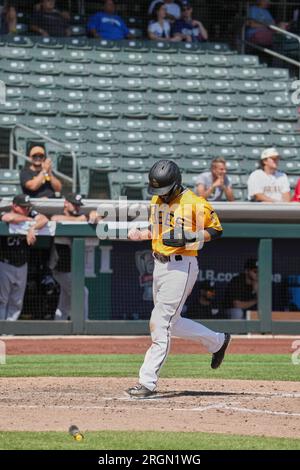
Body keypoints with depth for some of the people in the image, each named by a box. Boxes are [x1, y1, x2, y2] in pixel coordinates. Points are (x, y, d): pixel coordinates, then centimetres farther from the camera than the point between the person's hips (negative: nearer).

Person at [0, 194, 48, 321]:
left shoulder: (31, 214, -1)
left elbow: (44, 219, -17)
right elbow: (10, 218, -36)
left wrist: (32, 228, -35)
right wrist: (29, 220, -21)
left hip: (21, 266, 5)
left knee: (17, 303, 10)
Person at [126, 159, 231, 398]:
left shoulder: (194, 203, -13)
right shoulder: (157, 200, 11)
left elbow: (216, 229, -8)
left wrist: (188, 238, -21)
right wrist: (142, 234, 3)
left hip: (181, 266, -9)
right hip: (160, 264, 9)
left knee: (160, 324, -11)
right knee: (172, 323, 16)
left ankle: (147, 382, -9)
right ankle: (217, 341, 37)